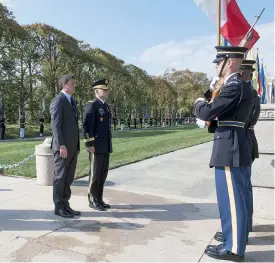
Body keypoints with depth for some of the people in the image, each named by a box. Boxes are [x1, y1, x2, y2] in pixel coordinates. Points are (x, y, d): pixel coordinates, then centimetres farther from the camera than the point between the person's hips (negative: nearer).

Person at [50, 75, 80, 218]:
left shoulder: (71, 101, 19)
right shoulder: (58, 100, -9)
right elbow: (56, 125, -16)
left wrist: (77, 146, 16)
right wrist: (61, 146, -22)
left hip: (72, 146, 8)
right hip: (63, 147, -8)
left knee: (68, 178, 11)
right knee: (60, 177, 1)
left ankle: (65, 205, 20)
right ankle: (58, 207, 11)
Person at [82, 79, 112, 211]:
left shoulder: (105, 106, 17)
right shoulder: (91, 105, -10)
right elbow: (86, 126, -18)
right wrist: (90, 144, -22)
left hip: (105, 146, 9)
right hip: (96, 146, -9)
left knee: (103, 173, 11)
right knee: (95, 174, -1)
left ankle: (99, 199, 21)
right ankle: (92, 201, 11)